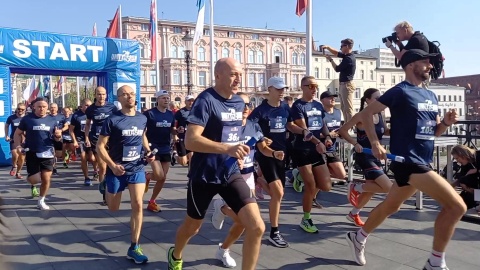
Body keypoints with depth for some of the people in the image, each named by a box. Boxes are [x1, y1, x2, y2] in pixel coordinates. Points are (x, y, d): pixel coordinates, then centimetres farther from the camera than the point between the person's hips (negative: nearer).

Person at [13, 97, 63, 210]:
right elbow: (17, 133, 6)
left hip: (47, 154, 2)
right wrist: (18, 146, -9)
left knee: (46, 179, 1)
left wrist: (58, 136, -11)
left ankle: (41, 201, 22)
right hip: (32, 153, -2)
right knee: (35, 180, -7)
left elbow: (56, 138, 13)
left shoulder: (52, 120, 5)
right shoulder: (27, 119, -2)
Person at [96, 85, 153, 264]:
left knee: (138, 205, -9)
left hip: (137, 168, 2)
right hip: (116, 169, -2)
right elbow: (100, 146, -11)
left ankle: (134, 248, 1)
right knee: (113, 208, 10)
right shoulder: (112, 120, -12)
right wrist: (112, 165, -22)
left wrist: (148, 151, 3)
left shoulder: (142, 118, 0)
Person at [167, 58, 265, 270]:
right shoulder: (206, 100, -17)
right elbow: (190, 141, -28)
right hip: (204, 176, -5)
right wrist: (227, 148, -37)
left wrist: (238, 154, 14)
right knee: (192, 226, 18)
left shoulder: (240, 103, 5)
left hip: (231, 173, 5)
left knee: (256, 227, -11)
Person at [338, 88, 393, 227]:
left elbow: (385, 131, 20)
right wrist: (355, 144, -24)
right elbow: (342, 130, -15)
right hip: (364, 156, -8)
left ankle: (354, 214, 35)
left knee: (370, 189, 16)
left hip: (375, 156, 8)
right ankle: (356, 188, 5)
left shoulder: (380, 114, 4)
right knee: (388, 187, -14)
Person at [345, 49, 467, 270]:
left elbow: (434, 131, 20)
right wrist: (375, 143, -17)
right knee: (456, 205, -13)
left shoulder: (431, 96, 16)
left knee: (391, 206, 21)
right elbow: (366, 113, -10)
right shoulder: (400, 91, -9)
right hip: (407, 160, -9)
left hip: (421, 161, 9)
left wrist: (446, 122, -1)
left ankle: (358, 238, 39)